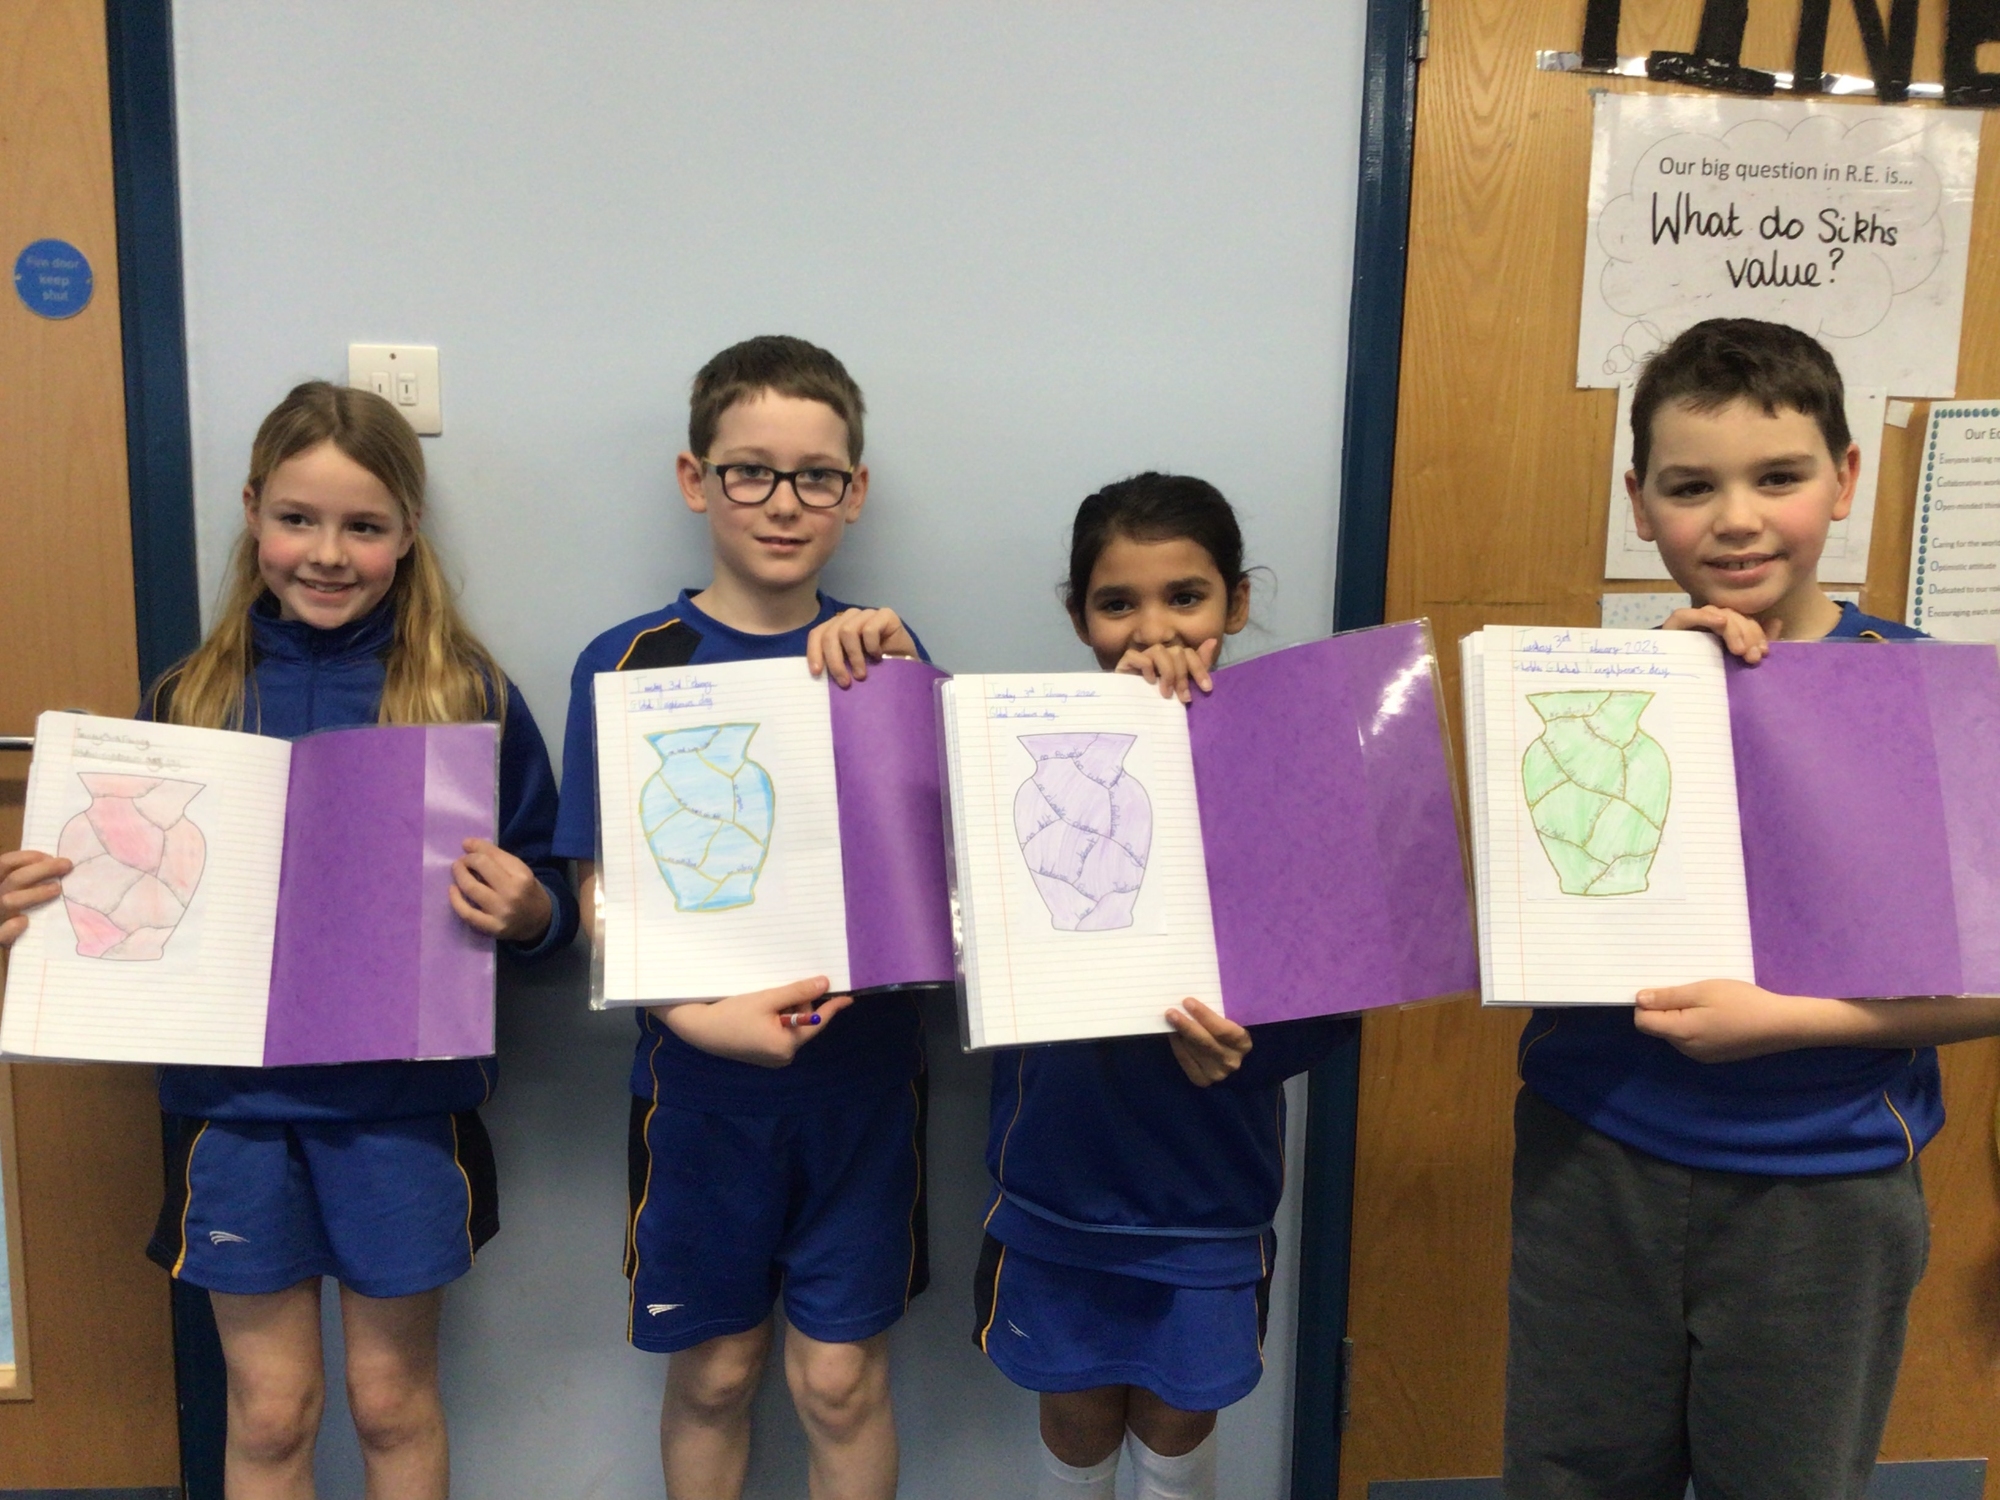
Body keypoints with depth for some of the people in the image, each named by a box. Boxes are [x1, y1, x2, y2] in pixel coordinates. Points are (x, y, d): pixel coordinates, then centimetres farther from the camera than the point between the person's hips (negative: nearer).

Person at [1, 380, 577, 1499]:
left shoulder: (470, 695, -7)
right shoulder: (190, 697, 0)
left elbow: (545, 897, -3)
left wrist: (528, 911, -24)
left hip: (404, 1102, -1)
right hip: (233, 1099, 2)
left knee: (394, 1399, 15)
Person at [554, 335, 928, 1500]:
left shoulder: (877, 652, 3)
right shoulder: (630, 663, -4)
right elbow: (607, 894, -6)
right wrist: (703, 1016, -22)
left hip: (863, 1065, 1)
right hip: (702, 1072, -1)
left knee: (842, 1378, 10)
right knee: (713, 1373, 14)